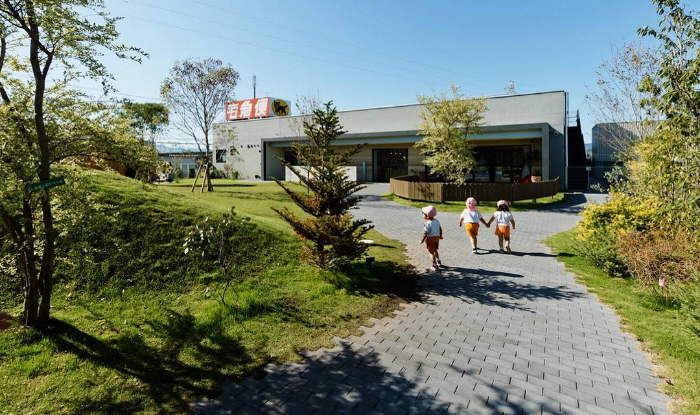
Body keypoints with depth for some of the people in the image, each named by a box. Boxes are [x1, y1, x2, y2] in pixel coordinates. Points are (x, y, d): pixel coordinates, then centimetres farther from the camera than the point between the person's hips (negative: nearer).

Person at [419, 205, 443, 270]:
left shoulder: (428, 224, -24)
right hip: (437, 237, 8)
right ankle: (438, 262, 39)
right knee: (435, 250, 27)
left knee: (431, 252, 4)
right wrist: (440, 236, 24)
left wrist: (422, 240, -14)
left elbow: (425, 233, -24)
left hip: (430, 239, -8)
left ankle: (435, 266, 8)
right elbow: (440, 229, 10)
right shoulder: (436, 221, 0)